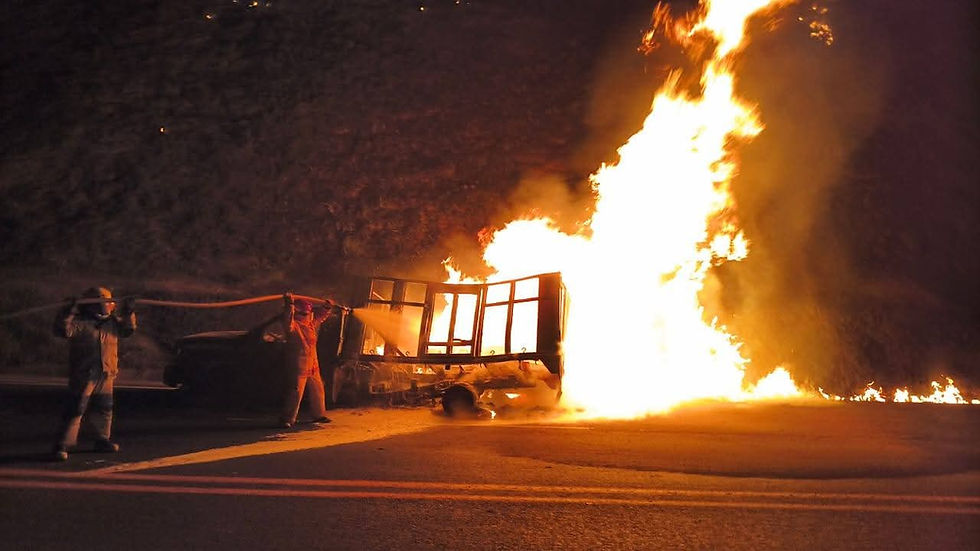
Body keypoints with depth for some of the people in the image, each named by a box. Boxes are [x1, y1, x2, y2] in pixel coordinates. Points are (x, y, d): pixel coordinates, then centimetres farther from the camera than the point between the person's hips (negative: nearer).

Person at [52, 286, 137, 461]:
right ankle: (62, 446, -1)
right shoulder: (80, 323, -10)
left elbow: (128, 328, 22)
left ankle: (103, 440, 31)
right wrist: (68, 312, -35)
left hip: (106, 376, 7)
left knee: (104, 410, 17)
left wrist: (128, 313, 9)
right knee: (75, 410, -6)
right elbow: (64, 330, -25)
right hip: (83, 376, -7)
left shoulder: (112, 322, 11)